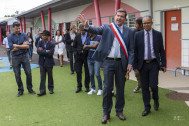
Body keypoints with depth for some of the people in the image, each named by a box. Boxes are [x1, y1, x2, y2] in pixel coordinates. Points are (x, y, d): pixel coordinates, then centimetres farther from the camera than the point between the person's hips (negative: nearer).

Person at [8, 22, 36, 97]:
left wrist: (16, 46, -12)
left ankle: (30, 89, 18)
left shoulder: (24, 35, 2)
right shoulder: (10, 37, -2)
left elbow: (27, 46, -8)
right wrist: (22, 46, -10)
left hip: (24, 56, 1)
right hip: (15, 57, -1)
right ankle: (20, 90, 18)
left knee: (28, 73, 2)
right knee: (17, 75, 5)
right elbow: (12, 49, -12)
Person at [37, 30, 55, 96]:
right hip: (42, 62, 2)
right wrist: (46, 51, -19)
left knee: (50, 76, 13)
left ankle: (51, 88, 30)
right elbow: (38, 51, -13)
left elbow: (50, 54, -21)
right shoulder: (40, 42, -1)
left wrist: (42, 51, -17)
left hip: (49, 63, -2)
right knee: (42, 77, 3)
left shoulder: (51, 44, -10)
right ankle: (42, 91, 8)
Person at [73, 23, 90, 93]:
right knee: (78, 72, 4)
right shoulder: (77, 36, 5)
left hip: (86, 56, -3)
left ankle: (87, 87, 17)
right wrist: (79, 50, 3)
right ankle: (79, 87, 15)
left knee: (87, 72, 5)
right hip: (79, 56, 3)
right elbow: (74, 45, 11)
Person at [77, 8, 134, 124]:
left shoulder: (129, 31, 5)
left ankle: (119, 111, 29)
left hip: (121, 62, 2)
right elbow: (96, 30, -17)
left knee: (120, 88, 11)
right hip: (108, 61, -1)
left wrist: (130, 63, -5)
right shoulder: (107, 27, 1)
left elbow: (131, 49, 4)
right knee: (107, 88, 2)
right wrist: (87, 26, -37)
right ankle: (106, 113, 16)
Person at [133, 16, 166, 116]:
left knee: (153, 85, -7)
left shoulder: (158, 34, 3)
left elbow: (161, 51, 5)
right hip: (143, 64, 1)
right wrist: (135, 65, -2)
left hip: (154, 64, -1)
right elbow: (135, 51, 2)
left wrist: (163, 64, 0)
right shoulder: (138, 35, 2)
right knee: (144, 87, 6)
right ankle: (147, 108, 20)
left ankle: (155, 99, 27)